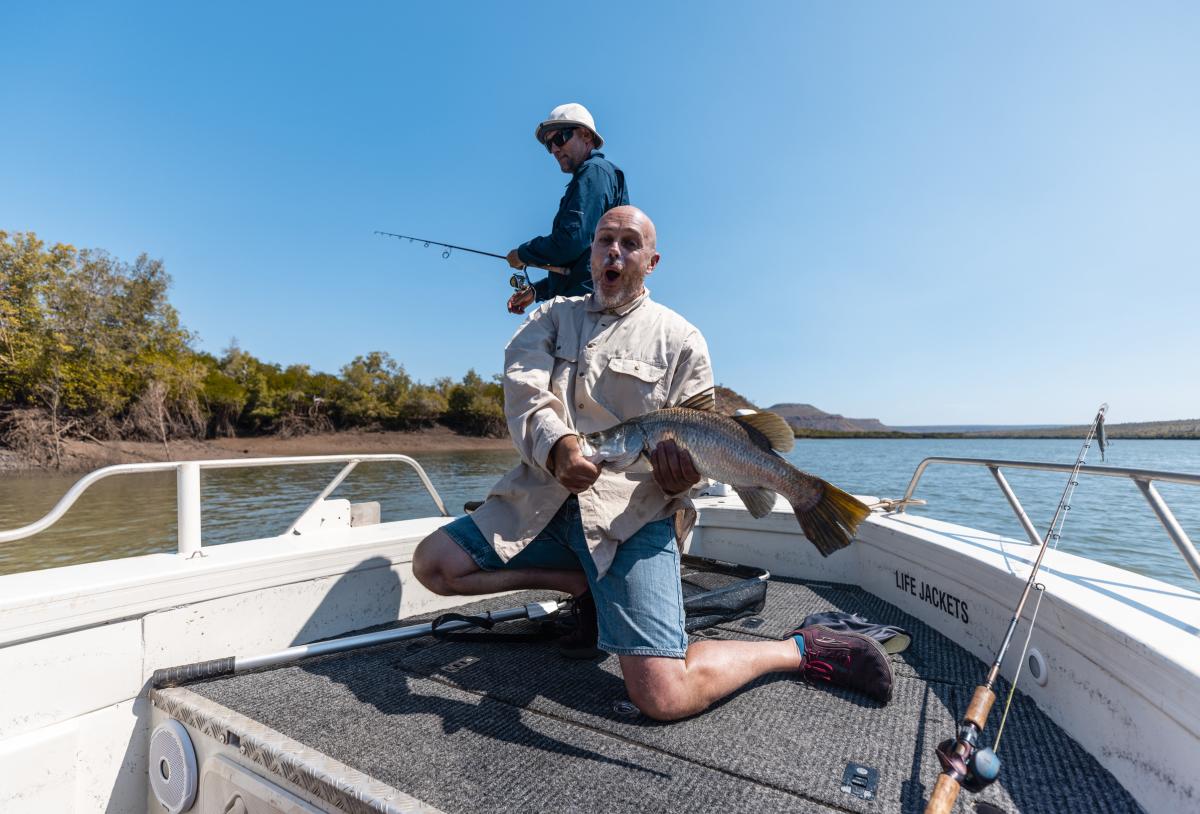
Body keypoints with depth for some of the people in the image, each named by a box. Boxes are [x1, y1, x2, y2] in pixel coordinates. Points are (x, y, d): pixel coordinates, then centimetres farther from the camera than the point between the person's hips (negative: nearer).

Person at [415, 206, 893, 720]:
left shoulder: (680, 340, 5)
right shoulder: (551, 317, 14)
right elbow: (524, 390, -5)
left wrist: (681, 475, -22)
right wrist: (556, 446, -28)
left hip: (631, 514, -4)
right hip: (543, 500, 5)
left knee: (662, 696, -17)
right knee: (433, 563, -6)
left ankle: (801, 650, 10)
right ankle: (583, 584, 8)